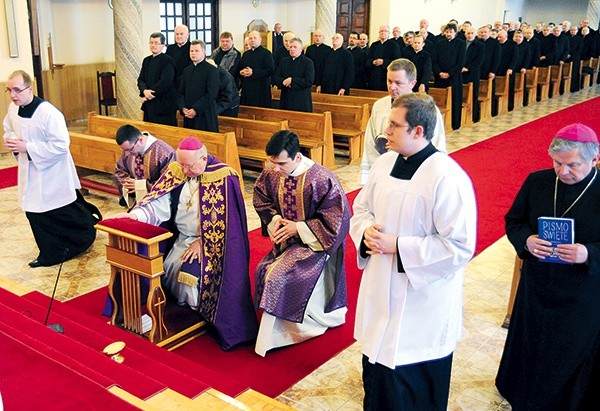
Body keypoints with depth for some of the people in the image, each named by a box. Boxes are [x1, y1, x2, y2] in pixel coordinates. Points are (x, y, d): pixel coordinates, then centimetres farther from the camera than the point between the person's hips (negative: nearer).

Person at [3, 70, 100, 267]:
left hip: (52, 173, -7)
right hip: (29, 172, 7)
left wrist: (27, 147, -25)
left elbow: (61, 145, -26)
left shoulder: (48, 112, -26)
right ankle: (49, 254, 26)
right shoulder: (13, 108, -1)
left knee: (67, 213, 8)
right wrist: (10, 140, -5)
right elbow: (9, 129, 19)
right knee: (34, 213, 11)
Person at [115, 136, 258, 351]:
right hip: (181, 238, 6)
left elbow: (223, 221, -15)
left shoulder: (223, 178, -16)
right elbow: (160, 201, -9)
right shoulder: (177, 172, -1)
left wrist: (202, 243, -18)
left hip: (211, 243, -6)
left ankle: (199, 315, 4)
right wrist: (136, 214, -26)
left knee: (191, 274, -25)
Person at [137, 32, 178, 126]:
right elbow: (140, 79, 10)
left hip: (163, 105, -7)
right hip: (149, 105, 7)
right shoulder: (147, 60, 15)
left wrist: (150, 93, -14)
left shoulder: (167, 61, -8)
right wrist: (145, 91, -12)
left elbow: (165, 82, -17)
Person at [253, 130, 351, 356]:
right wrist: (275, 220, -10)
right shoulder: (271, 174, -8)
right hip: (287, 238, 6)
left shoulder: (321, 180, -24)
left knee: (280, 277, -21)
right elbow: (261, 200, 10)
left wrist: (298, 228, -21)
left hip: (316, 242, -6)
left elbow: (335, 219, -19)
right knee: (264, 270, -14)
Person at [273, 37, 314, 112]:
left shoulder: (308, 62, -1)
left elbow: (309, 81, -13)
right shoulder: (284, 61, 14)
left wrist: (292, 81, -13)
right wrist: (284, 82, -13)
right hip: (285, 102, 4)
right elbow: (275, 78, 8)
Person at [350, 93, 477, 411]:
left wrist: (398, 247, -23)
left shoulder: (448, 178, -22)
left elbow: (460, 247, -23)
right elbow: (361, 207, 13)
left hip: (420, 305, -7)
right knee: (376, 371, 24)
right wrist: (367, 230, -9)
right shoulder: (385, 162, 0)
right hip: (380, 292, 7)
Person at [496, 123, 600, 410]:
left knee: (574, 361, 11)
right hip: (536, 290, 3)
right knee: (529, 352, 20)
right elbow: (513, 221, 5)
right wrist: (526, 240, -15)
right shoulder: (537, 182, -2)